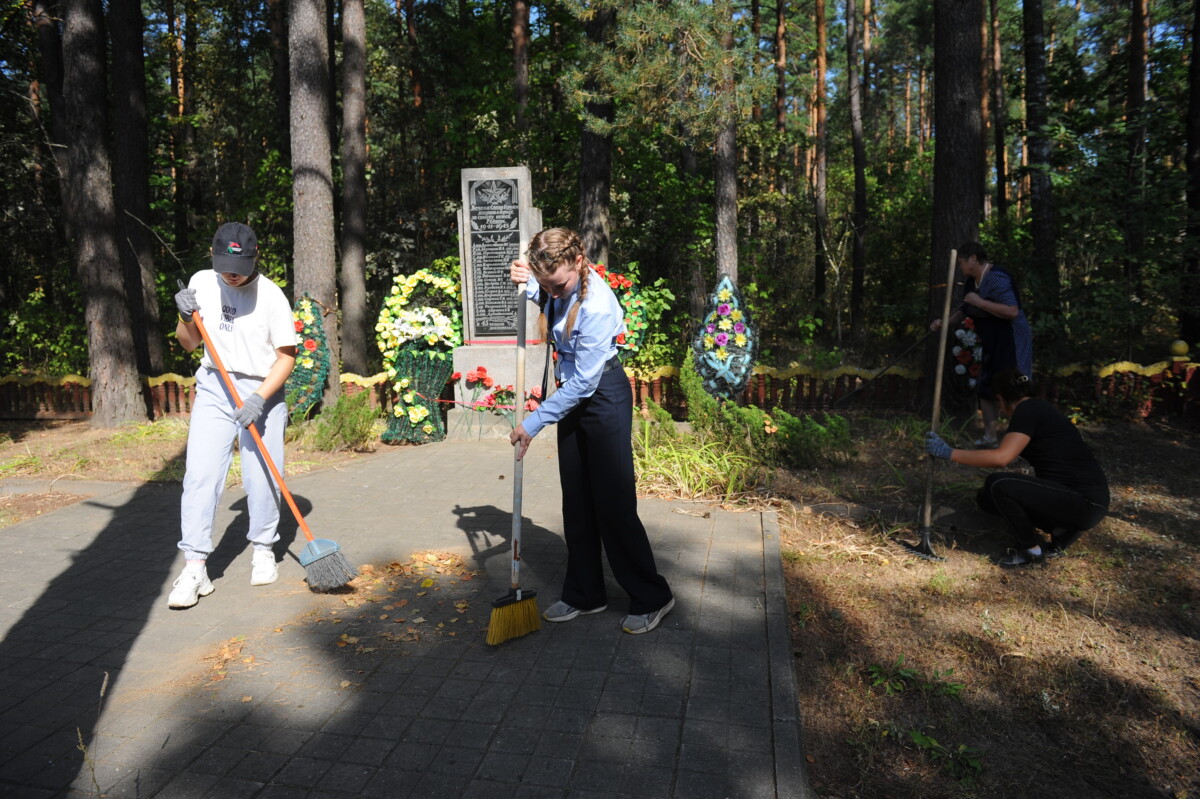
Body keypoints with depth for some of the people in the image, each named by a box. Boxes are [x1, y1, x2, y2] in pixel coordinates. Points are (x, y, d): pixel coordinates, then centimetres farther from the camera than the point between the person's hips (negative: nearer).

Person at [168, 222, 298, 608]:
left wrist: (259, 399, -18)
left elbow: (286, 356, -7)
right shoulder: (201, 283, 2)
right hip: (213, 390, 3)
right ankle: (195, 568, -1)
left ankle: (263, 551, 24)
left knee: (261, 478, 1)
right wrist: (186, 318, -8)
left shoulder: (271, 295, -10)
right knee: (200, 475, -6)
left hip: (262, 392, -2)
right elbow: (189, 344, 13)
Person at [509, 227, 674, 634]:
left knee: (613, 502, -3)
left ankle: (652, 598, 14)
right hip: (573, 394, 8)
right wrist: (526, 283, 0)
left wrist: (533, 423, -19)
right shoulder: (560, 282, -5)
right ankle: (584, 594, 26)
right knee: (576, 500, 13)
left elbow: (584, 382, -24)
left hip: (604, 396, -8)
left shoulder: (596, 306, -28)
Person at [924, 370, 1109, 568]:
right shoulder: (1038, 407, 14)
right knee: (987, 496, 7)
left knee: (999, 484, -23)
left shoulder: (1026, 410, -14)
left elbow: (1001, 458, -28)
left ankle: (1033, 550, -3)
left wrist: (949, 453, -23)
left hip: (1086, 503, -9)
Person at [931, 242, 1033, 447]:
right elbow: (965, 311, 21)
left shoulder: (996, 278, -21)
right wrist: (944, 322, 5)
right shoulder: (972, 281, 9)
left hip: (1012, 342, -10)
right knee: (985, 387, 13)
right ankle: (989, 436, 23)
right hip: (992, 344, 10)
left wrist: (979, 301, -27)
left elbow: (1012, 311, -31)